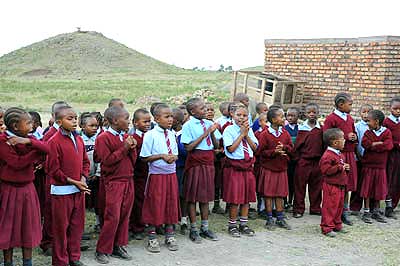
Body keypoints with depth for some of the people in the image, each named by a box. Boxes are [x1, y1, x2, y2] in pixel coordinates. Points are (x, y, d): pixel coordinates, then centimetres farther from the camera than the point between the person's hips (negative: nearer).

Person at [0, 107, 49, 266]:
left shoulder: (29, 138, 5)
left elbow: (46, 149, -12)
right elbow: (16, 163, -21)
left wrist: (28, 141, -25)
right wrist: (36, 152, -15)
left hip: (27, 189, 5)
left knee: (28, 225, 10)